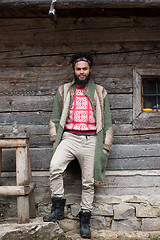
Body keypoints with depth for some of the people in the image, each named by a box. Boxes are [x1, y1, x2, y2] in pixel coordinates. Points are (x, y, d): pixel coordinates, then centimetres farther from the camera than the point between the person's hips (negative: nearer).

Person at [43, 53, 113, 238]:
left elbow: (107, 121, 13)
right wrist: (55, 138, 6)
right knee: (55, 167, -24)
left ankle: (85, 219, 13)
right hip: (69, 138, 0)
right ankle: (58, 209, -11)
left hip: (90, 140, 0)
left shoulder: (100, 92, 13)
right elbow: (55, 118, 17)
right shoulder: (63, 91, 15)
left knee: (88, 182, 1)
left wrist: (106, 145, 6)